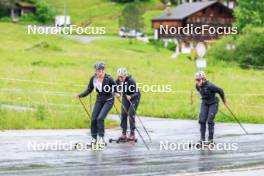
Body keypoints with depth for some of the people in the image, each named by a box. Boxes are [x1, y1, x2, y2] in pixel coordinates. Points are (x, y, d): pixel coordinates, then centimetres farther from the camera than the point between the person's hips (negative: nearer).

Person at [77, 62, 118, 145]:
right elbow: (89, 90, 1)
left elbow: (116, 88, -11)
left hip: (108, 100, -5)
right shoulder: (93, 79, -7)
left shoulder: (108, 79, -20)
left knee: (100, 118, -19)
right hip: (99, 100, 5)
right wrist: (81, 95, -12)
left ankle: (101, 137, -7)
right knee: (94, 119, -1)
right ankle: (94, 138, 14)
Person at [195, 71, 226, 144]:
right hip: (204, 103, 6)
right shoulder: (198, 86, -7)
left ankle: (211, 139, -1)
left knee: (210, 121, -11)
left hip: (213, 103, -6)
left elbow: (220, 91, -17)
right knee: (202, 120, -5)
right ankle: (202, 139, 1)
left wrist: (223, 100, -2)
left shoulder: (209, 86, -28)